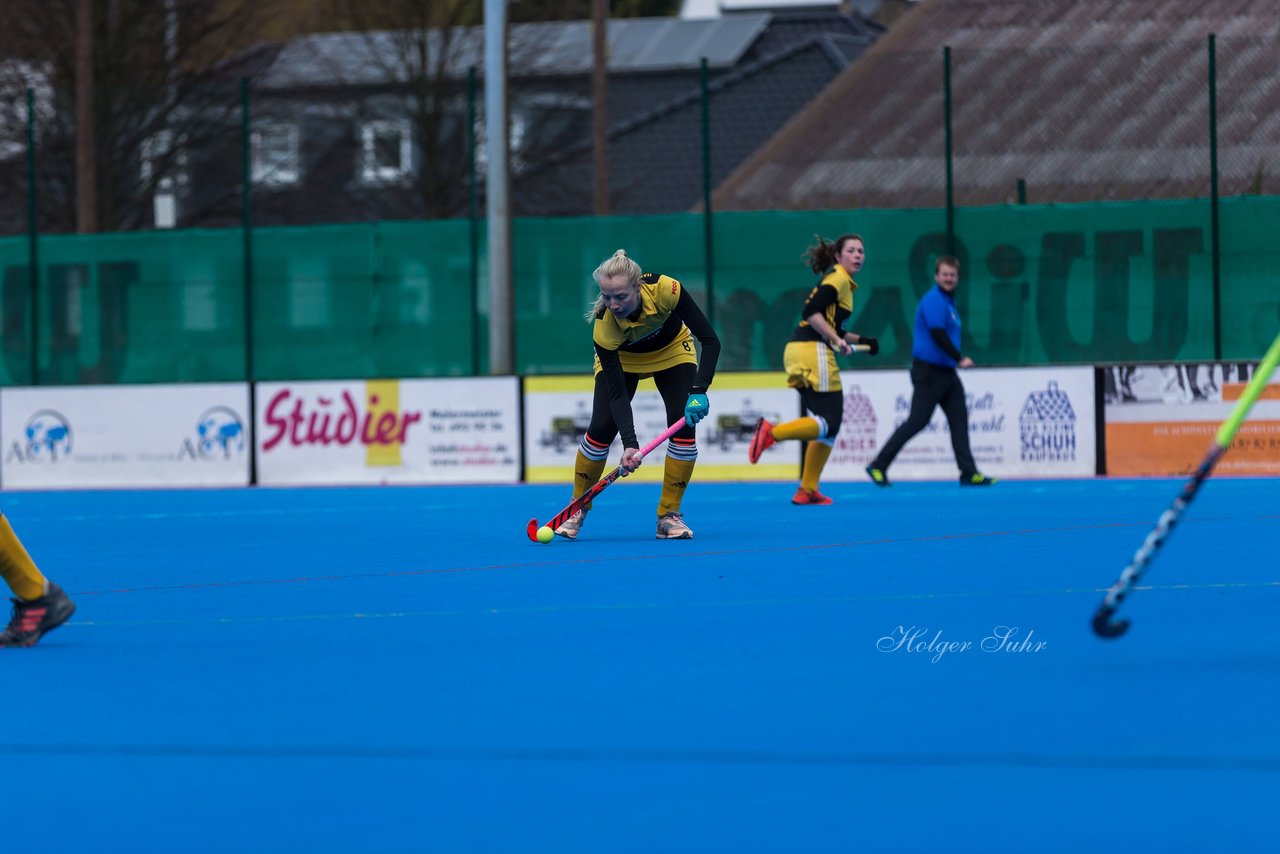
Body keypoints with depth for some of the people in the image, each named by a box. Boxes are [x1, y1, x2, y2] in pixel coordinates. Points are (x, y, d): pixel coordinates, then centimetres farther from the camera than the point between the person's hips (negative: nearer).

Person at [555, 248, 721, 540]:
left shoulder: (665, 290, -39)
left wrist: (699, 392, -42)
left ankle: (669, 515, -4)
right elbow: (617, 392, -34)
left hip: (671, 351, 1)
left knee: (683, 426, -17)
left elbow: (710, 340, -31)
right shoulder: (604, 324, -36)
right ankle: (578, 508, 6)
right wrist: (629, 443, -44)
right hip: (621, 358, -1)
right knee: (602, 427, -15)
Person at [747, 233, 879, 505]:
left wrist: (859, 339, 17)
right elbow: (810, 312, -18)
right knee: (829, 423, -12)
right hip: (813, 352, -10)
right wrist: (836, 340, -18)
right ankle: (772, 432, -20)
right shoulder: (838, 279, -5)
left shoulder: (841, 281, 24)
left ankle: (807, 490, 9)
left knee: (828, 425, 11)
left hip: (798, 351, 10)